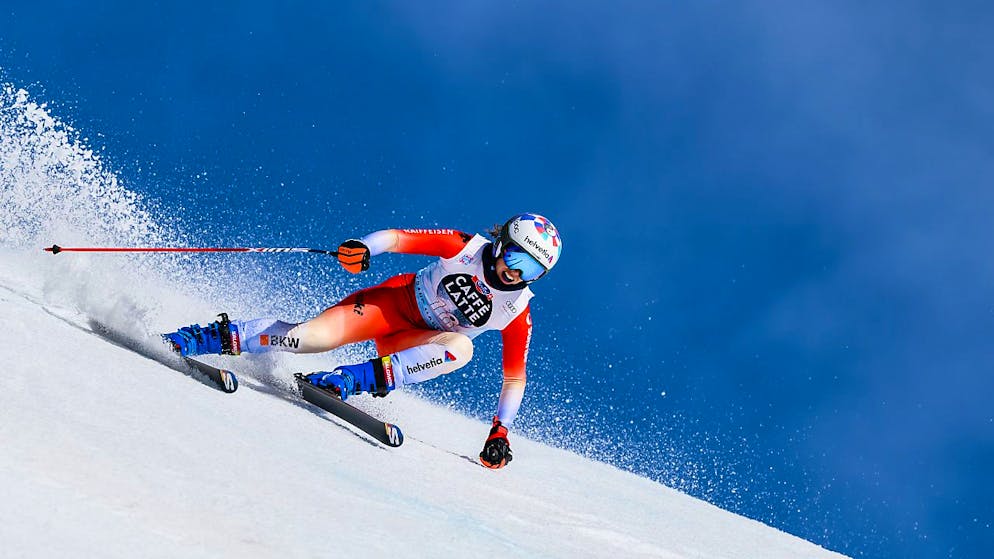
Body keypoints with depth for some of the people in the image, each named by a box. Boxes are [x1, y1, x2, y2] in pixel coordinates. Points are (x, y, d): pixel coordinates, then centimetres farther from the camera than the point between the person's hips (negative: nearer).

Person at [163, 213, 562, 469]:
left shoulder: (518, 313, -13)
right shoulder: (465, 248, -16)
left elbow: (514, 377, -4)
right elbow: (400, 238, -16)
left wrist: (500, 431, -10)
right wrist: (365, 247, -36)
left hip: (419, 344, 2)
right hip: (395, 301, -1)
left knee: (461, 347, -34)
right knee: (312, 336, -25)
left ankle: (358, 379, -36)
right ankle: (221, 338, -9)